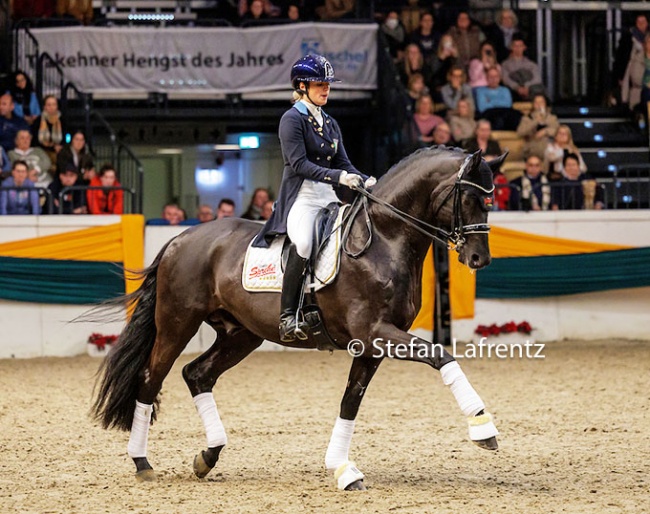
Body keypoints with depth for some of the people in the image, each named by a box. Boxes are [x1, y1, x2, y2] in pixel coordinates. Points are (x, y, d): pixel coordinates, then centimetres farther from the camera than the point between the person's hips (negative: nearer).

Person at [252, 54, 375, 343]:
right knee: (304, 242, -35)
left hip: (328, 198, 8)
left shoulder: (329, 123, 20)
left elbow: (343, 164, 16)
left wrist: (365, 181, -4)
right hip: (301, 197, -8)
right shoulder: (293, 119, -3)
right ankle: (288, 316, -33)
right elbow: (299, 164, -14)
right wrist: (338, 176, -24)